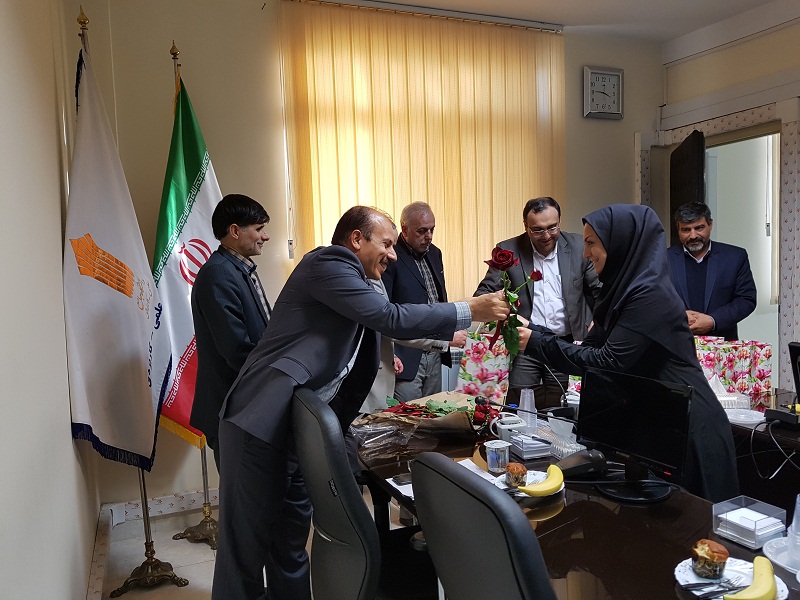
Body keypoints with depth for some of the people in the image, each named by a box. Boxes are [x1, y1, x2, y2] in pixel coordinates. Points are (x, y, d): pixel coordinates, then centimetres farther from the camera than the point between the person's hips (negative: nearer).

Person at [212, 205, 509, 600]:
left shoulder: (353, 281, 17)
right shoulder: (328, 262, -12)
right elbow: (391, 318, -19)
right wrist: (470, 311, -14)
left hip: (302, 428, 9)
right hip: (263, 421, -9)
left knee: (292, 538, 16)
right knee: (247, 542, 1)